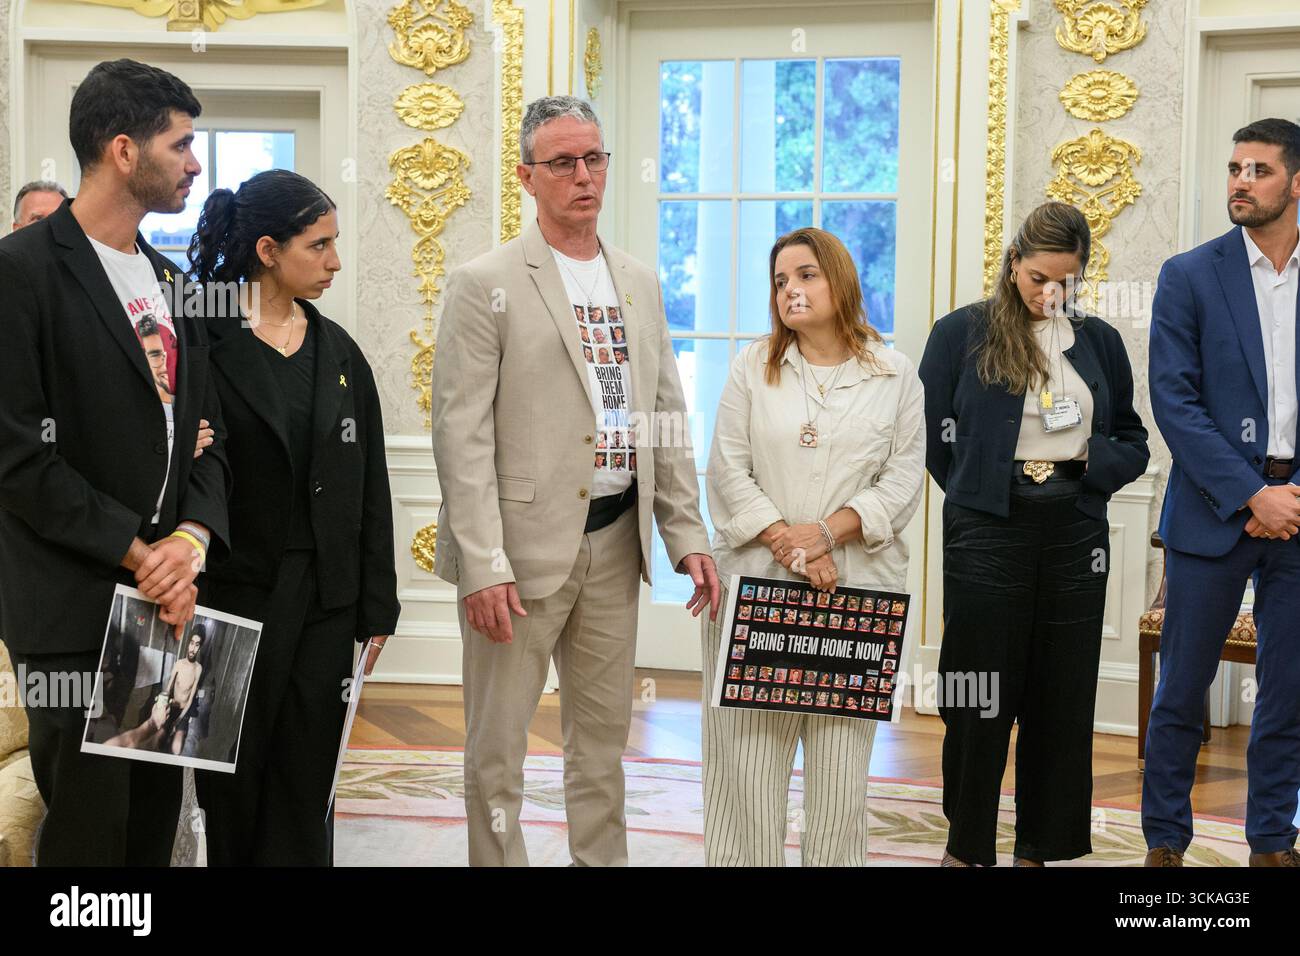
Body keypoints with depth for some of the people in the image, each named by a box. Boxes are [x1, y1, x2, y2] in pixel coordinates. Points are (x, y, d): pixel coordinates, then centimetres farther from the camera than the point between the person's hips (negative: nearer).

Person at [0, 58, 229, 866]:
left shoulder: (170, 281, 14)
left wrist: (193, 537, -7)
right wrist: (136, 552, -13)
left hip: (168, 601, 7)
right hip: (77, 609, -7)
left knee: (155, 824, 12)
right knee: (89, 831, 0)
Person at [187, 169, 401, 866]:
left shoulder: (338, 351, 9)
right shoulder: (205, 344, -7)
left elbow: (369, 487, 9)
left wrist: (376, 606, 7)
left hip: (325, 598, 4)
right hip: (233, 592, -4)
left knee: (306, 790, 7)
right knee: (232, 788, 6)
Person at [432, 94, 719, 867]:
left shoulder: (640, 282, 12)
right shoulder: (487, 283, -6)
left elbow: (667, 417, 13)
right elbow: (462, 435, -11)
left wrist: (688, 534, 6)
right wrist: (483, 564, -17)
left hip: (615, 542, 6)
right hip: (523, 544, -5)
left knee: (603, 737, 16)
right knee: (497, 748, 3)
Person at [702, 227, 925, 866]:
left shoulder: (895, 375, 8)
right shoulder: (751, 368, 11)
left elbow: (904, 479, 1)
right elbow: (728, 470, 3)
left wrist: (827, 532, -11)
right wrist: (787, 542, -10)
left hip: (856, 589, 0)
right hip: (756, 579, 1)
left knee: (842, 753, 0)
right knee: (748, 750, -2)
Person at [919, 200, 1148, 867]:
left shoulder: (1099, 341, 10)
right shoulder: (960, 333, 1)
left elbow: (1132, 445, 14)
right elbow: (932, 436, 3)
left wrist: (1093, 465, -6)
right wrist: (977, 495, 2)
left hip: (1074, 537, 3)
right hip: (987, 536, -3)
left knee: (1061, 700, 7)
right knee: (979, 696, 2)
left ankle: (1038, 848, 19)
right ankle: (966, 845, 18)